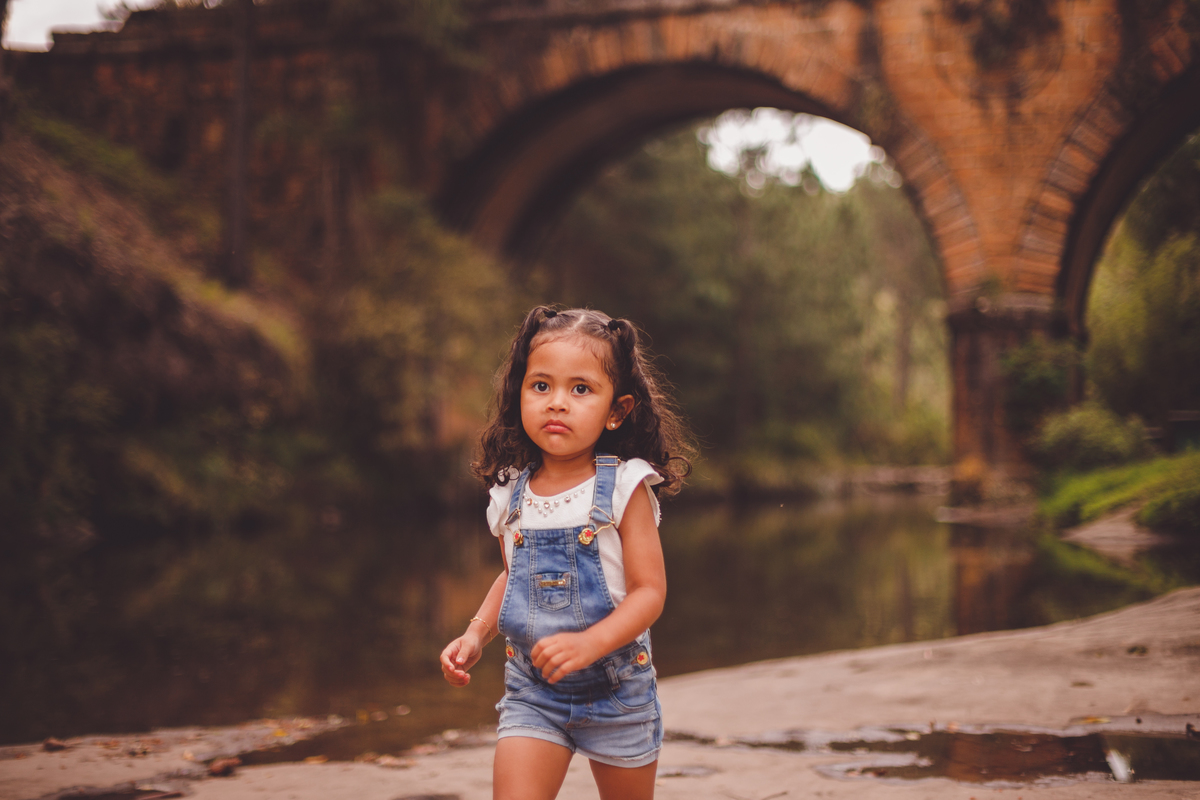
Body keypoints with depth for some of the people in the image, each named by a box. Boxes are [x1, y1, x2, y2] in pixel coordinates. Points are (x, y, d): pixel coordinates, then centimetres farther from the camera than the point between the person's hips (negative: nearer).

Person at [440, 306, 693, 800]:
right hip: (531, 691, 2)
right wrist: (476, 634, 3)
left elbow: (649, 590, -16)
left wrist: (589, 643, -30)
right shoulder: (511, 495, 0)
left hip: (615, 689, -2)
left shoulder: (624, 488, -12)